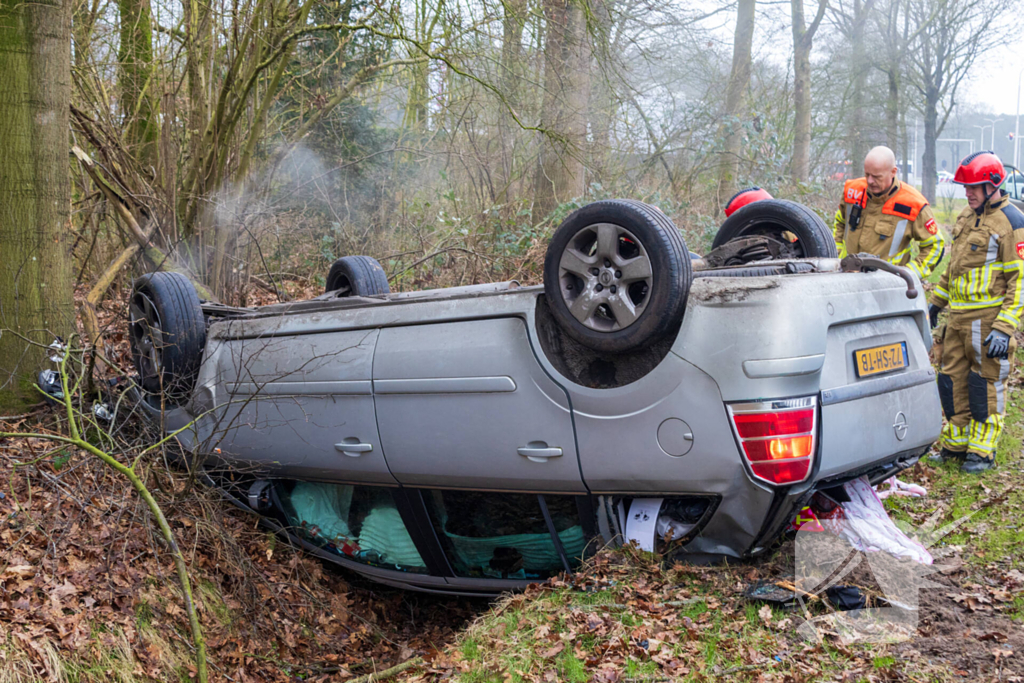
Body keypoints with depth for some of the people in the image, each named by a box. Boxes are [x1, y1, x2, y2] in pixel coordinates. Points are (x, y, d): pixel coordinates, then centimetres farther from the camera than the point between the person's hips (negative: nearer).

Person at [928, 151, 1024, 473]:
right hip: (958, 316, 7)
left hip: (988, 318, -7)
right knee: (952, 380, 11)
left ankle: (982, 451, 12)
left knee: (985, 384, 1)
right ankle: (955, 443, 24)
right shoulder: (966, 216, 13)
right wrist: (936, 300, 23)